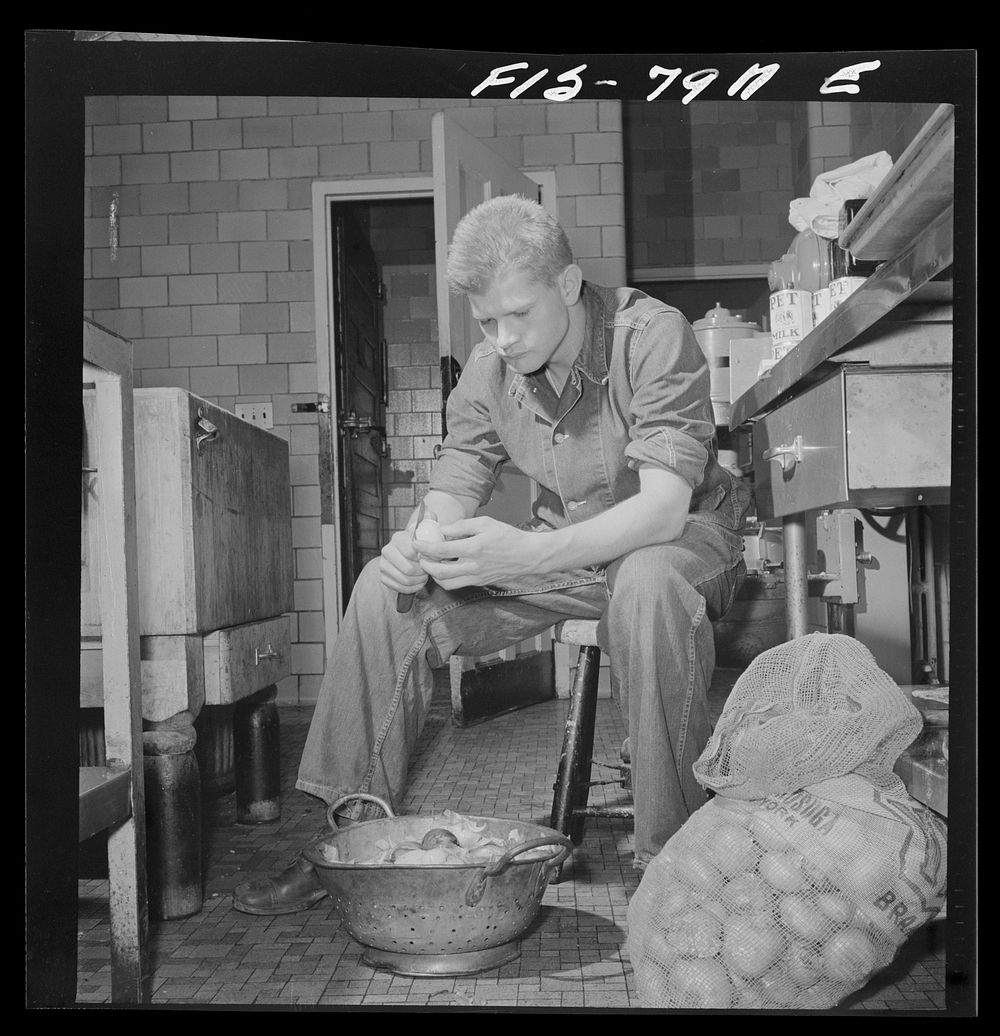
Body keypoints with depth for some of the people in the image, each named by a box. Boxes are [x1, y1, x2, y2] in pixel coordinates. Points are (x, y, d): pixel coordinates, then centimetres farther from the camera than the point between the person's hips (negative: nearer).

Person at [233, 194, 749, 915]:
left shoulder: (655, 336, -23)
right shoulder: (489, 369, -4)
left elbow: (664, 506, -32)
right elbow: (455, 486, 0)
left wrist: (531, 554, -47)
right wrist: (417, 543, -26)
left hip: (685, 537, -5)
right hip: (560, 550, 5)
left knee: (649, 584, -42)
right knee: (387, 589, -11)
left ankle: (673, 852, -28)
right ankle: (354, 834, -3)